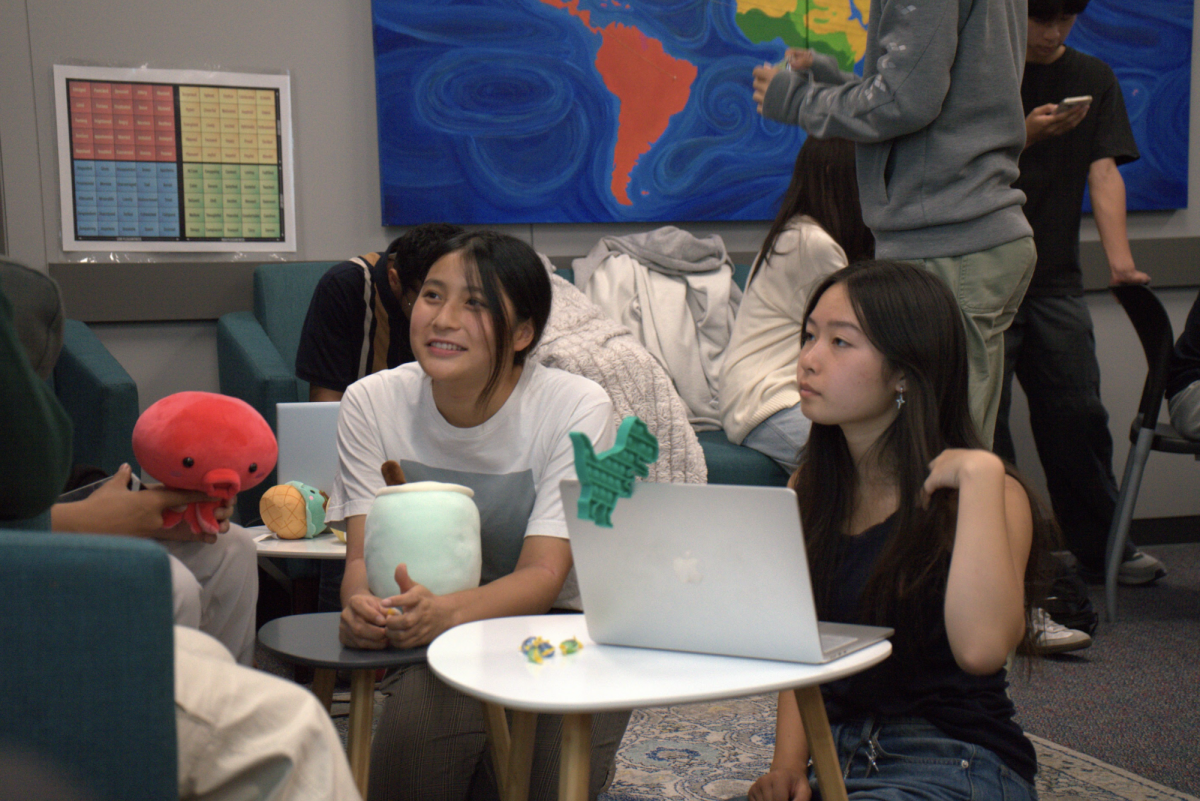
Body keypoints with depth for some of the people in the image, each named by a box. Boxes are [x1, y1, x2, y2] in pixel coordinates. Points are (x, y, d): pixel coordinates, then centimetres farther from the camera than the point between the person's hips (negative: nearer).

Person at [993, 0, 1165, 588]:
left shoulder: (1094, 79, 11)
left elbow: (1103, 170, 0)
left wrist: (1120, 259, -14)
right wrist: (1025, 136, -20)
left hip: (1056, 278, 3)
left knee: (1078, 412, 4)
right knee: (983, 417, -3)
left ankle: (1099, 549, 16)